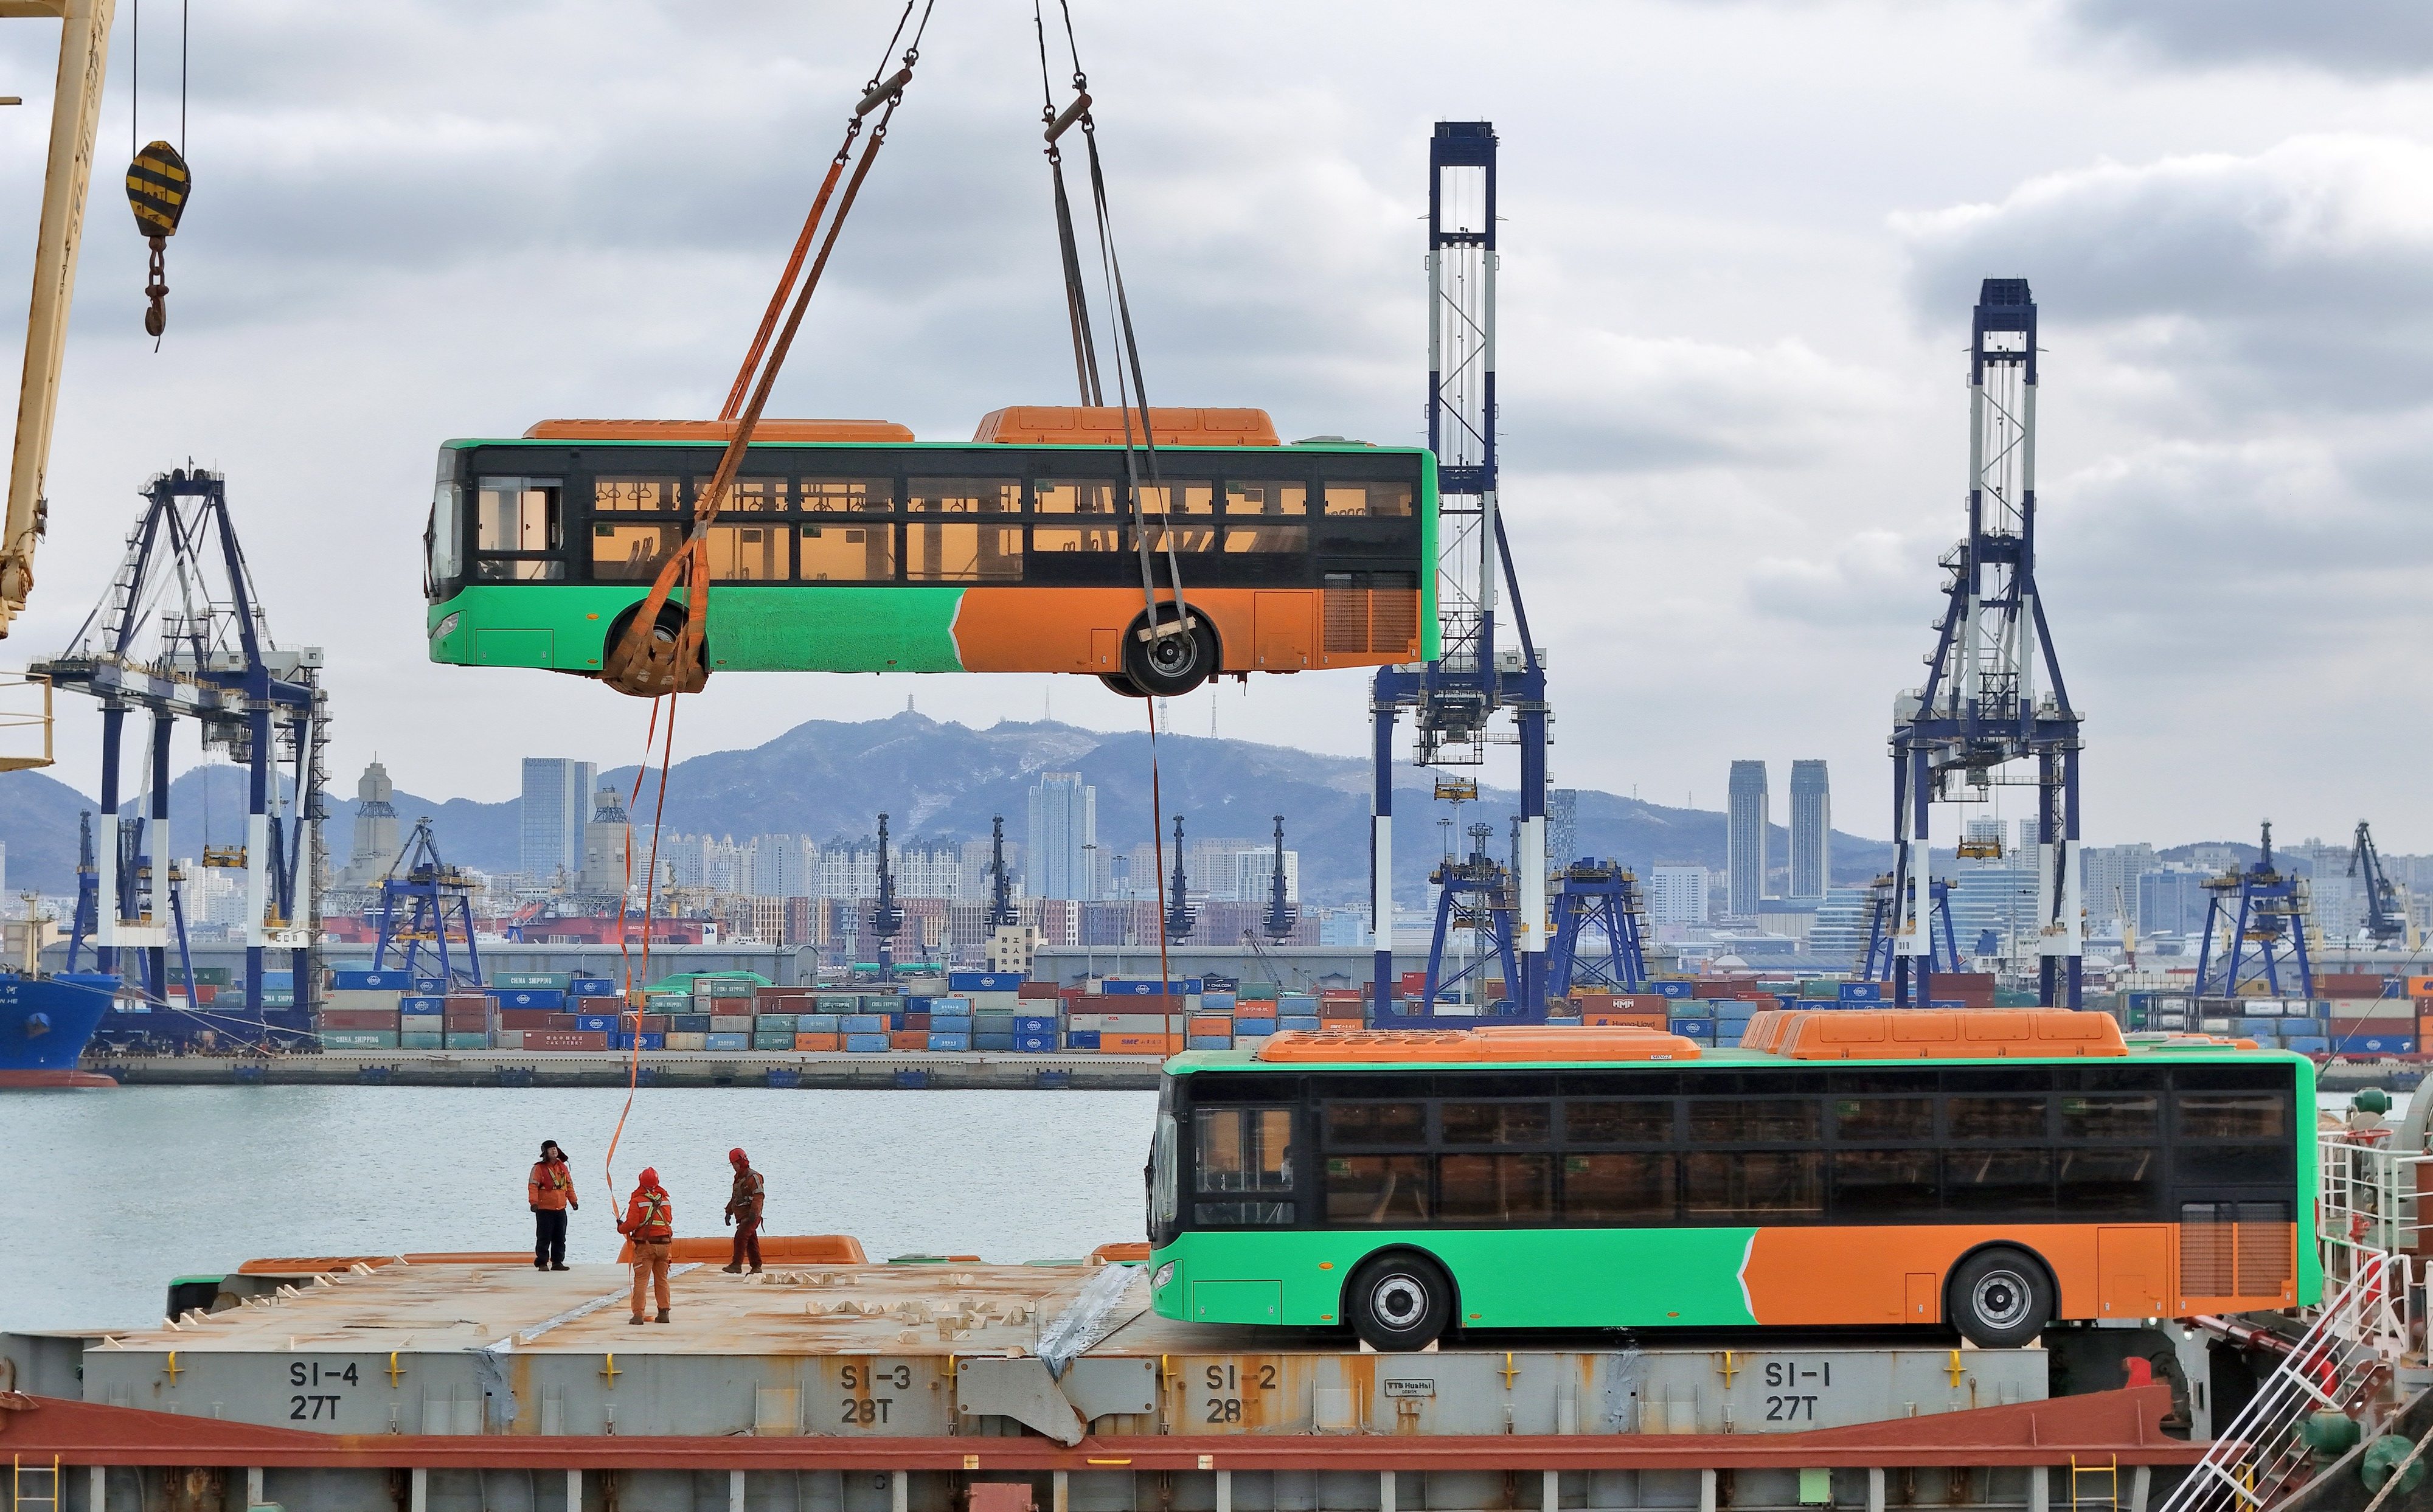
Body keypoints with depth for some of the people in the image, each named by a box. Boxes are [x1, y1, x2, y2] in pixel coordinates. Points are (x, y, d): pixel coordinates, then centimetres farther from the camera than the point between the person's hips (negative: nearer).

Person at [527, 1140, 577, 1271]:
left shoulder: (563, 1167, 12)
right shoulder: (539, 1168, -6)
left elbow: (569, 1185, 20)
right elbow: (533, 1186, -11)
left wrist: (573, 1200, 15)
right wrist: (534, 1202, -21)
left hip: (561, 1209, 6)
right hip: (544, 1210, -6)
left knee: (560, 1238, 9)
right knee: (544, 1238, -3)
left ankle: (557, 1262, 16)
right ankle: (542, 1263, 2)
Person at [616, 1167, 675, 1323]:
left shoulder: (637, 1201, -9)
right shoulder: (664, 1199, 4)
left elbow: (632, 1223, -13)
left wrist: (621, 1228, 7)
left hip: (645, 1244, -4)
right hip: (664, 1244, 4)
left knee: (641, 1280, -2)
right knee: (662, 1279, 14)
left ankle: (638, 1314, -7)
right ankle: (664, 1312, 14)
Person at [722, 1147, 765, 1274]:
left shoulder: (753, 1177, -11)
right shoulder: (738, 1178, 19)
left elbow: (759, 1196, -20)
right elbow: (735, 1197, 29)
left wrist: (754, 1212, -29)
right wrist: (729, 1211, 26)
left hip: (751, 1216, -9)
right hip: (742, 1216, 9)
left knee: (741, 1236, -19)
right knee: (751, 1241, 10)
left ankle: (736, 1265, -24)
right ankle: (756, 1267, 14)